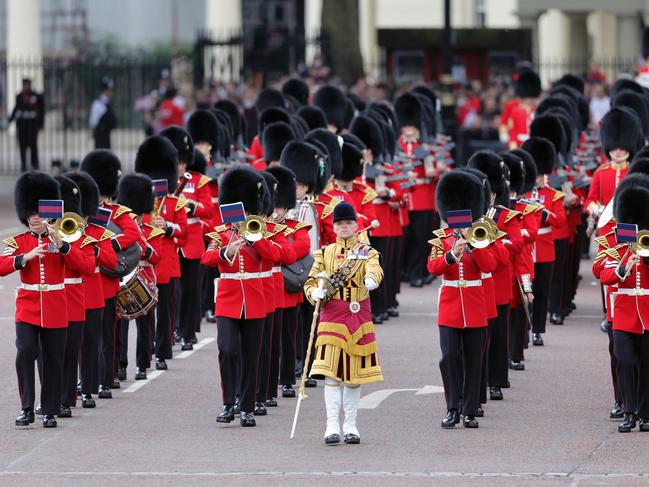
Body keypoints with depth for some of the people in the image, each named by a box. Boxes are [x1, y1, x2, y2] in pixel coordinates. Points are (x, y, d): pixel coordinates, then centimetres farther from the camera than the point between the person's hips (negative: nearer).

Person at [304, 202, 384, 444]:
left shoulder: (366, 252, 5)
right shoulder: (325, 254, 9)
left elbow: (375, 268, -17)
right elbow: (310, 282, 8)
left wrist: (371, 279, -41)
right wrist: (316, 293, -15)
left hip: (359, 316, 1)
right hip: (332, 315, -1)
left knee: (355, 372, 5)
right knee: (331, 372, -10)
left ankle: (350, 425, 14)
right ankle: (332, 426, -13)